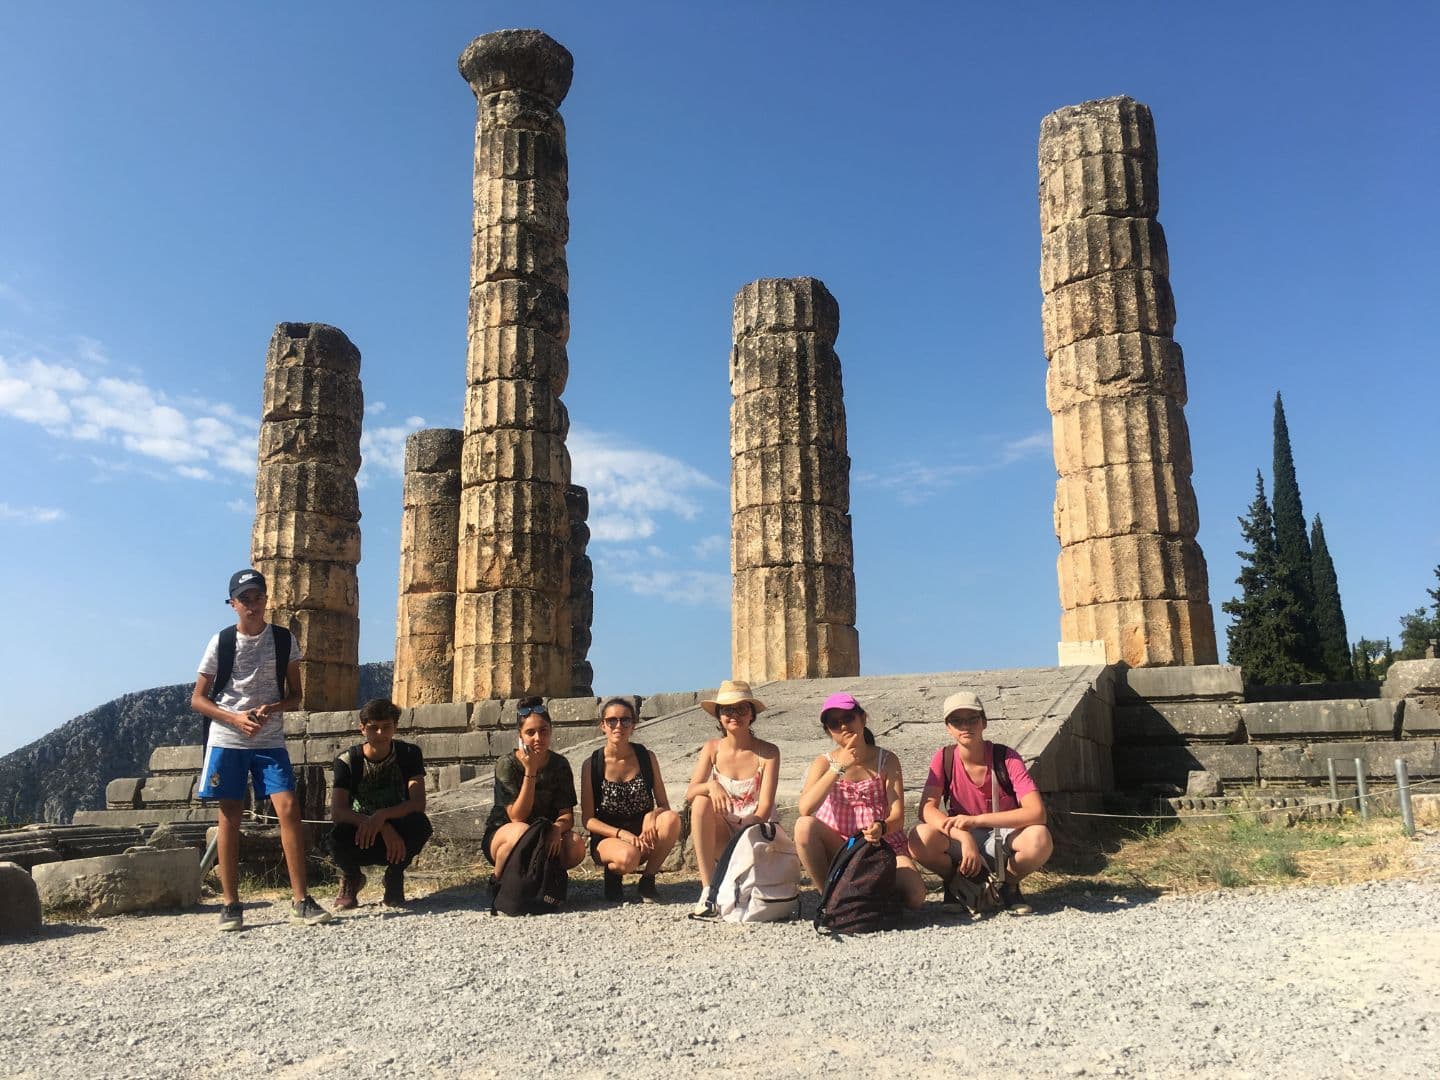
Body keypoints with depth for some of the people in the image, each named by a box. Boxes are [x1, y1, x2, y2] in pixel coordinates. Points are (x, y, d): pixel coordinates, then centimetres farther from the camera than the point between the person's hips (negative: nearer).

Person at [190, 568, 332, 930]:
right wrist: (235, 718, -13)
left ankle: (301, 901, -6)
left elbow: (295, 695, 9)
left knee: (289, 809, -11)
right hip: (227, 739, 0)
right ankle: (231, 905, 12)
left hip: (270, 741, 1)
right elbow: (197, 699, 3)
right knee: (229, 817, 2)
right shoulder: (221, 642, 0)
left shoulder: (284, 639, 3)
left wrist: (273, 708, -13)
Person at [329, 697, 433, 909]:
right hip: (362, 838, 0)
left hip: (397, 833, 0)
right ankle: (351, 877, 4)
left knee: (420, 824, -32)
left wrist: (382, 816, -37)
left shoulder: (409, 754, -8)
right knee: (339, 836, -34)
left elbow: (418, 804, -18)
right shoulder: (347, 761, -10)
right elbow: (337, 812, -21)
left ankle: (395, 875, 0)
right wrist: (384, 828, -35)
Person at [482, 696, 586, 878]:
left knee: (576, 846, -27)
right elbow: (517, 818, -21)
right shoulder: (507, 765, -15)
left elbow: (567, 815, -8)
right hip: (502, 837, -3)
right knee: (521, 832, -37)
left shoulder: (559, 764, -4)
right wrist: (530, 771, -28)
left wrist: (557, 828, -32)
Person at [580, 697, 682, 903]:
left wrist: (653, 815, -24)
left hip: (643, 835, 2)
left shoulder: (646, 758, 1)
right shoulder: (592, 765, -5)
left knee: (672, 818, -29)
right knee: (628, 857, -37)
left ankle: (647, 880, -9)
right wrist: (621, 833, -23)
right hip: (608, 838, -2)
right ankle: (613, 875, 1)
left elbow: (664, 806, 1)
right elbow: (588, 820, -7)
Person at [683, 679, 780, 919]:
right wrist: (711, 785, -33)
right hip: (722, 833, 2)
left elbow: (765, 806, -16)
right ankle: (707, 892, -26)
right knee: (701, 803, -29)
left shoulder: (767, 752, -10)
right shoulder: (712, 748, -2)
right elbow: (690, 793, -11)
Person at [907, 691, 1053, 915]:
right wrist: (964, 838, -35)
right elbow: (927, 809, -19)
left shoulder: (1007, 758, -16)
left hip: (1003, 837, -1)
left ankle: (1008, 885, 0)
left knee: (1040, 839, -35)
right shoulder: (943, 758, -10)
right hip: (961, 838, 1)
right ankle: (956, 885, 2)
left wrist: (976, 820, -33)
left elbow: (1037, 812, -27)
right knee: (920, 837, -31)